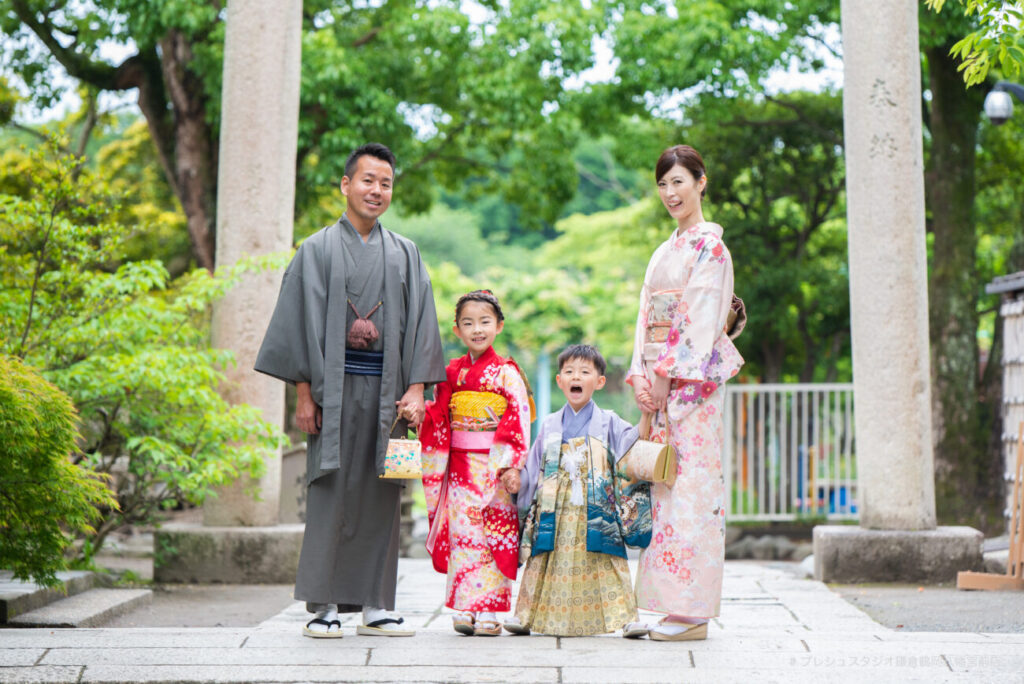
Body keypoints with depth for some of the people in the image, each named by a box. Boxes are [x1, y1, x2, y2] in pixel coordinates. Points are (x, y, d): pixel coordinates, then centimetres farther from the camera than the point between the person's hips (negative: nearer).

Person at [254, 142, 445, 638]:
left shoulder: (404, 254, 13)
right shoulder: (318, 249, 6)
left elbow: (419, 324, 9)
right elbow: (302, 323, 1)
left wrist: (416, 389, -2)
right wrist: (303, 393, -7)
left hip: (385, 390, 3)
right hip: (334, 387, -2)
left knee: (380, 496, 3)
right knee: (331, 494, -3)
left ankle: (376, 606, 9)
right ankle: (325, 606, 2)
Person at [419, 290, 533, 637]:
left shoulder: (506, 373, -3)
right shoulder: (451, 373, 10)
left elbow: (520, 420, -7)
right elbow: (437, 420, 15)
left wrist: (513, 466, -14)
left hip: (495, 468, -4)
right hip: (460, 467, 4)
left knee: (495, 535, -3)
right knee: (462, 533, 2)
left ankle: (488, 611, 2)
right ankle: (465, 608, 8)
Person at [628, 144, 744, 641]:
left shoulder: (708, 245, -5)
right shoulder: (665, 251, 20)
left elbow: (700, 320, -13)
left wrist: (668, 376, -14)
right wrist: (641, 376, 3)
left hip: (693, 375, -8)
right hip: (660, 376, 8)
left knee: (692, 482, -8)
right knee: (665, 484, 7)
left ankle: (692, 613, -4)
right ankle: (674, 604, 11)